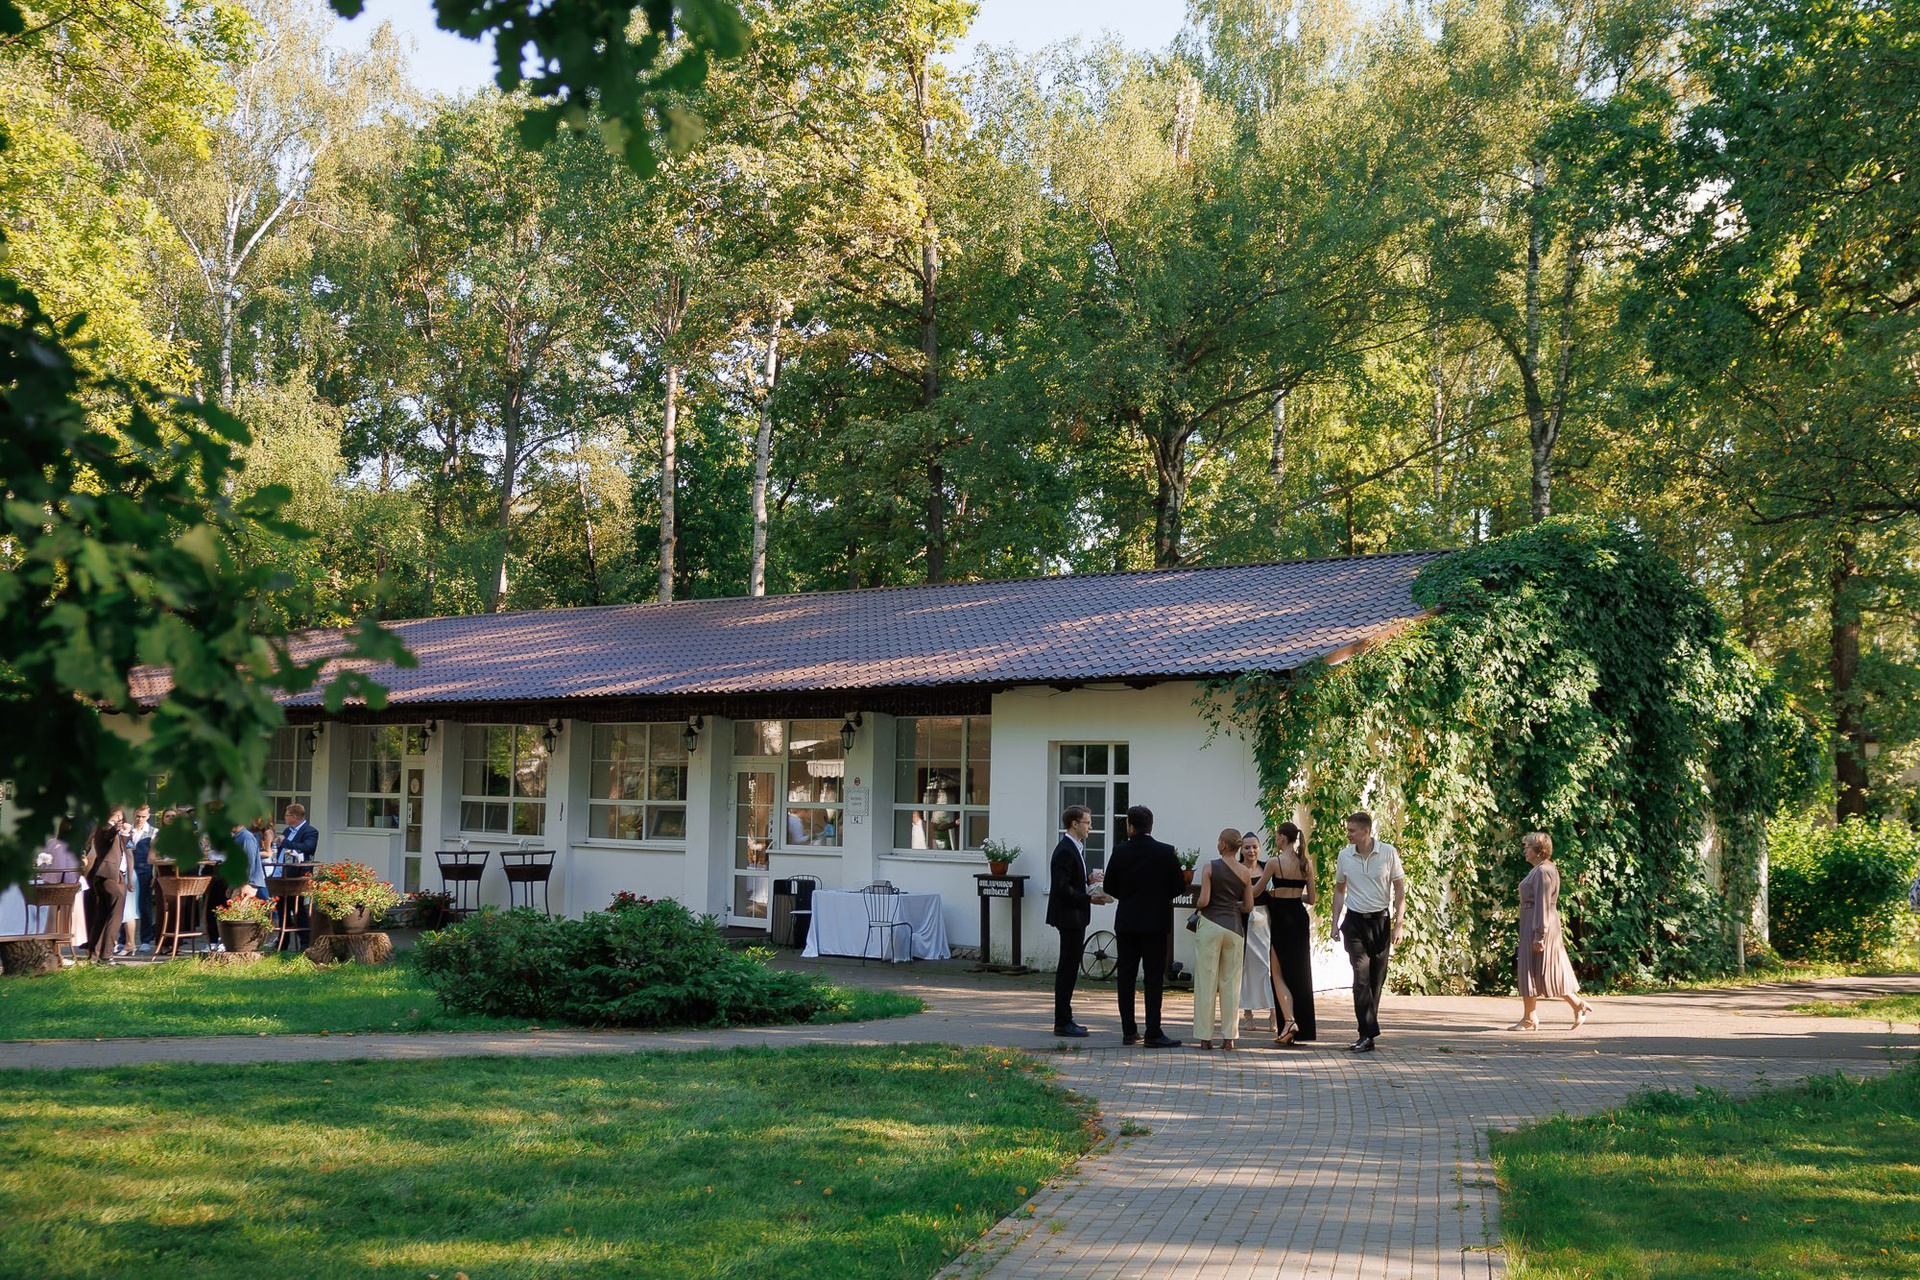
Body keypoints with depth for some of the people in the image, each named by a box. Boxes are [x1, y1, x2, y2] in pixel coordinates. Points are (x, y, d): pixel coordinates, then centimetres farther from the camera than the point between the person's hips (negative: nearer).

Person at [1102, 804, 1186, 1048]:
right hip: (1155, 922, -2)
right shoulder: (1166, 852, -8)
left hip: (1126, 922, 2)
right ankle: (1153, 1033, -3)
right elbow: (1179, 886, -5)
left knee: (1126, 977, 8)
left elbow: (1109, 887, 3)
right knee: (1154, 978, 0)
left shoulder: (1120, 851, -3)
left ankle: (1129, 1032, 11)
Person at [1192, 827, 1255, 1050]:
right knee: (1231, 982, 8)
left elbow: (1203, 901, -11)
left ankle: (1205, 1037, 3)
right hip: (1234, 927, 3)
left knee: (1206, 980, 2)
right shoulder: (1244, 873, 3)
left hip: (1210, 925, -3)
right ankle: (1229, 1037, 8)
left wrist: (1197, 904, 10)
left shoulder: (1210, 868, -7)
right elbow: (1249, 906, 6)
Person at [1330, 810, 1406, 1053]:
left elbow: (1400, 889, 0)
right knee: (1361, 977, -10)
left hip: (1381, 921, -1)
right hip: (1354, 922, 1)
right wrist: (1335, 923, 7)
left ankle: (1368, 1030, 18)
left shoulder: (1388, 853, -4)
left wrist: (1398, 925, -6)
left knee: (1377, 979, 5)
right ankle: (1368, 1034, -13)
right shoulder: (1344, 856, 3)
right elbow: (1340, 890, 14)